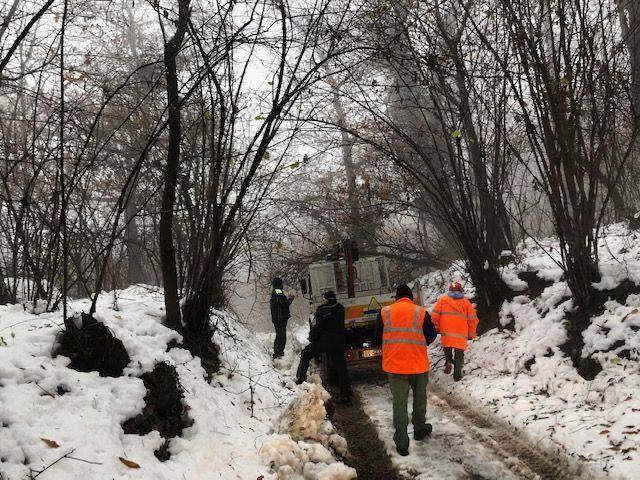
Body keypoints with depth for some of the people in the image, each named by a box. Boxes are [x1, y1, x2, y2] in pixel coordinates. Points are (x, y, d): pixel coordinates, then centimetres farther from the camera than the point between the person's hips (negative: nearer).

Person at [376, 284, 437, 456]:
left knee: (399, 403, 7)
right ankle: (420, 429, 37)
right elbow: (431, 335, 1)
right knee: (419, 399, 22)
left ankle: (401, 443, 3)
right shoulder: (421, 313, -8)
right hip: (418, 365, 0)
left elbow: (378, 336, 6)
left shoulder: (384, 313, -4)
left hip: (394, 365, 1)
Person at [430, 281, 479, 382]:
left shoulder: (443, 299, 6)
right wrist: (471, 334, 20)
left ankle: (448, 361, -2)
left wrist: (436, 327, 16)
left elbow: (434, 315, 0)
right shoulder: (466, 302, 9)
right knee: (459, 355, 8)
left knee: (447, 349, 23)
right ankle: (457, 375, 3)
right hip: (461, 335, 0)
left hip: (446, 333, 0)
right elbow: (473, 319, 9)